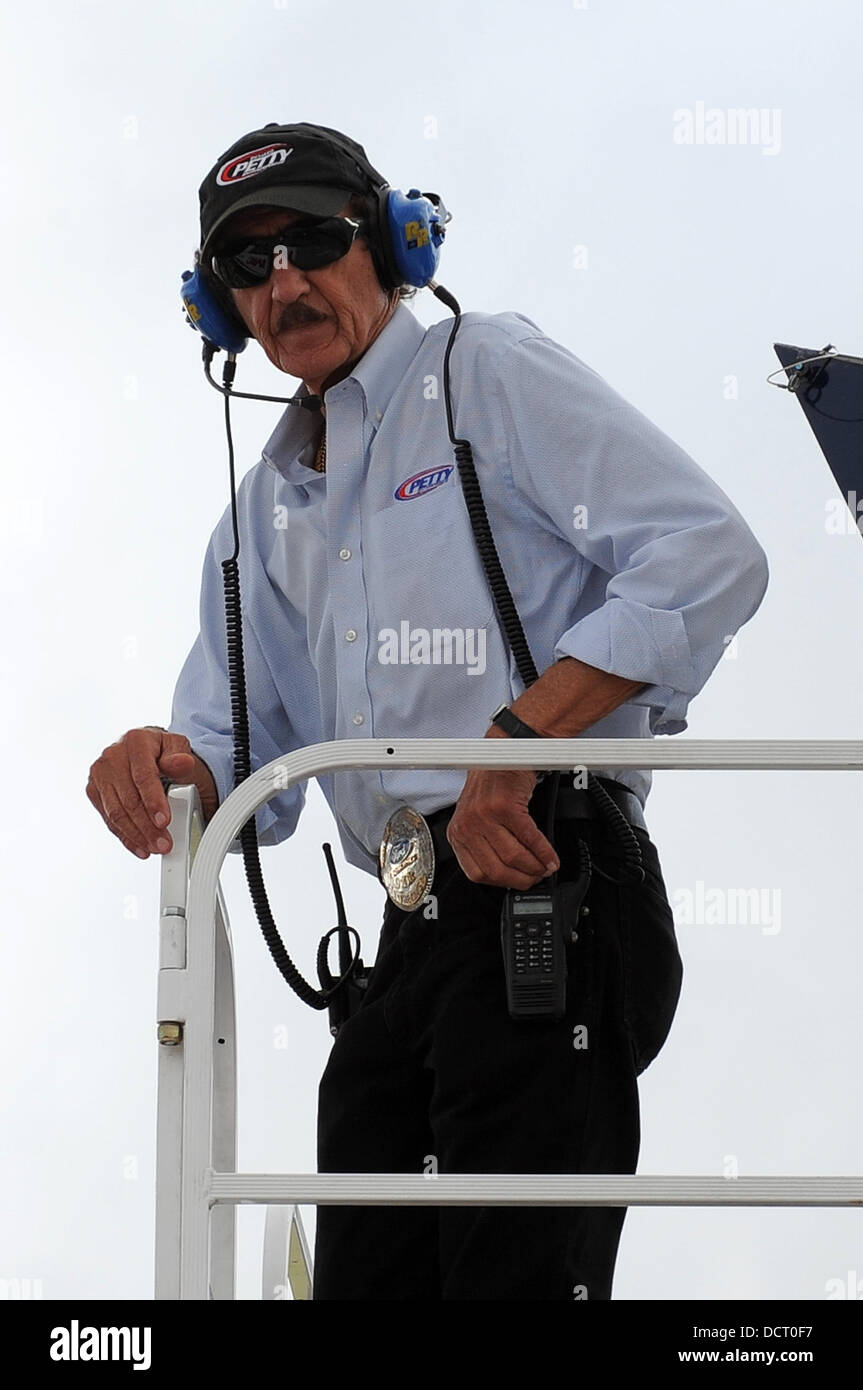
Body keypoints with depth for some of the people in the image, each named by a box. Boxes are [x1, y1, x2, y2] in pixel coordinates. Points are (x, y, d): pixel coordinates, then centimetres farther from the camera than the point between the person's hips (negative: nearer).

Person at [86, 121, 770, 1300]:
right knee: (369, 1281, 8)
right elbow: (248, 757, 22)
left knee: (514, 1276, -15)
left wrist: (521, 736, -19)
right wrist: (168, 763, -3)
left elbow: (709, 557, -10)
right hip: (411, 938, 8)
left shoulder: (489, 372, 3)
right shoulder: (267, 509, 25)